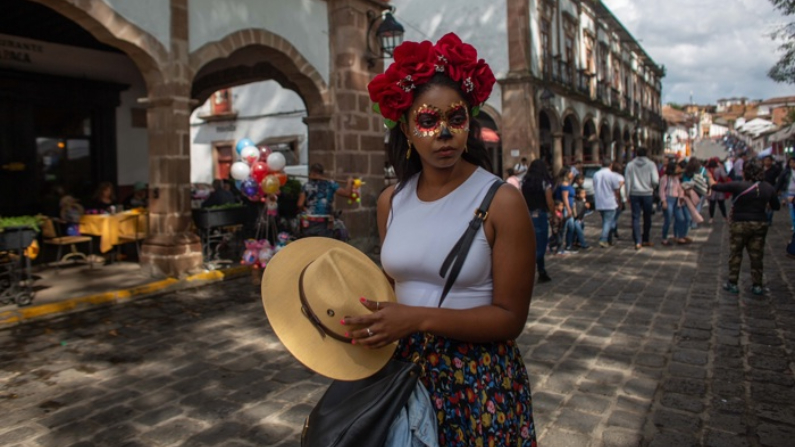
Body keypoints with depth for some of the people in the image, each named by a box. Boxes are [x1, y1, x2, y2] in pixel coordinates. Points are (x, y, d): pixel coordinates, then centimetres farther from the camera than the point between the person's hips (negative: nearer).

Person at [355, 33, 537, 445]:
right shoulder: (390, 201, 0)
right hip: (404, 369, 4)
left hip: (479, 379, -4)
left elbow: (510, 316, -15)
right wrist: (368, 320, -6)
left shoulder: (501, 201, -15)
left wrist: (419, 319, -24)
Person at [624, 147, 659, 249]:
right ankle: (645, 240, 23)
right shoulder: (651, 164, -2)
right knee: (647, 218, 13)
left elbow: (628, 181, 2)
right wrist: (652, 187, 11)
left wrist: (628, 195, 7)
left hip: (634, 194, 1)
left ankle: (638, 242, -10)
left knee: (636, 218, -1)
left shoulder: (630, 165, 3)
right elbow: (655, 180, -10)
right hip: (647, 194, -1)